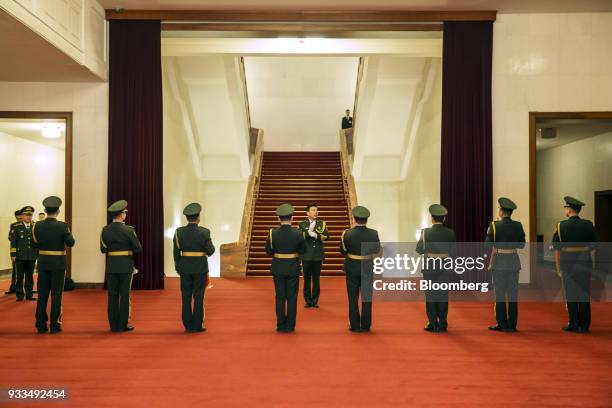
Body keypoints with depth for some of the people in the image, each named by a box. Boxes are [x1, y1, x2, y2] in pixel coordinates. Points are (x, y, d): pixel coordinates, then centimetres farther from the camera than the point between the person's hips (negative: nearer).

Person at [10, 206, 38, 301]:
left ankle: (29, 294, 14)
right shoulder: (17, 227, 1)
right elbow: (13, 242, 0)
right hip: (20, 257, -2)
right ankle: (20, 295, 11)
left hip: (32, 257, 2)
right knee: (20, 276, 3)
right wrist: (13, 255, -6)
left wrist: (39, 254, 7)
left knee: (30, 276, 7)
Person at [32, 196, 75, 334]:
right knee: (56, 295, 3)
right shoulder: (62, 226, -13)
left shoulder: (37, 226, -2)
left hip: (43, 263, 3)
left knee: (42, 295, 10)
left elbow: (34, 244, 4)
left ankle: (41, 325, 14)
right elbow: (71, 243, -12)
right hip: (58, 263, -3)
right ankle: (54, 325, 6)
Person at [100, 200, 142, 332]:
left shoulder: (105, 230, -1)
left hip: (111, 267, 3)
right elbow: (138, 249, -9)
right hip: (126, 266, -3)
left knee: (113, 296, 8)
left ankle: (114, 325, 13)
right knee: (124, 296, 3)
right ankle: (123, 325, 6)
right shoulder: (129, 230, -11)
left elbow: (103, 249, 4)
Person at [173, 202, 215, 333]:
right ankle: (197, 325, 8)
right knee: (198, 297, 4)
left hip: (185, 269, 2)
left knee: (186, 298, 9)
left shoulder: (179, 232, -3)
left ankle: (188, 326, 14)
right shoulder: (204, 232, -11)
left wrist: (178, 268, 13)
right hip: (200, 268, -2)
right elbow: (210, 251, -8)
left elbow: (176, 252, 1)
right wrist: (209, 243, 11)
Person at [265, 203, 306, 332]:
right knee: (292, 297, 8)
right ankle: (290, 326, 13)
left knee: (280, 297, 10)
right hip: (293, 268, 0)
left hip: (278, 268, 1)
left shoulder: (273, 233, -11)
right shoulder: (298, 233, -12)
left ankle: (281, 326, 14)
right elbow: (303, 250, -1)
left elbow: (268, 251, -3)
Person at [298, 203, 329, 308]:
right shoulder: (302, 224, 2)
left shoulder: (322, 223, 5)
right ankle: (307, 301, 16)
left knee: (316, 279, 7)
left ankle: (315, 301, 17)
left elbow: (327, 236, -7)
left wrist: (316, 235, -19)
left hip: (318, 256, 1)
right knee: (307, 279, 6)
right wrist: (309, 231, -19)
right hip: (306, 256, -1)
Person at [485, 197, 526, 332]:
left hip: (499, 262, -3)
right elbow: (522, 244, 7)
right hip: (513, 261, 3)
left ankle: (502, 324, 7)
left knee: (500, 294, 4)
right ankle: (512, 324, 13)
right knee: (513, 293, 8)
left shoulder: (494, 225, -11)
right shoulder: (517, 225, -1)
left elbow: (488, 245, -12)